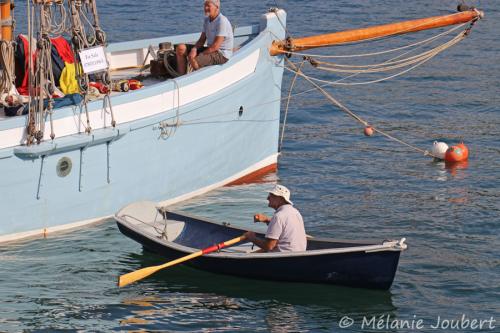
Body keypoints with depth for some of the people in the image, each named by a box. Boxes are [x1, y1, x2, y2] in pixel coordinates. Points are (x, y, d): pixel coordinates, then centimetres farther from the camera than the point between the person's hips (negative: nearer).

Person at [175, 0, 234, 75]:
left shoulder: (222, 22, -21)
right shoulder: (207, 20, 8)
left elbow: (215, 46, -24)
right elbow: (202, 40, 9)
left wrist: (198, 55, -19)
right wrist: (194, 49, -12)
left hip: (222, 55, -9)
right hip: (211, 50, 9)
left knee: (193, 59, -32)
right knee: (180, 48, -1)